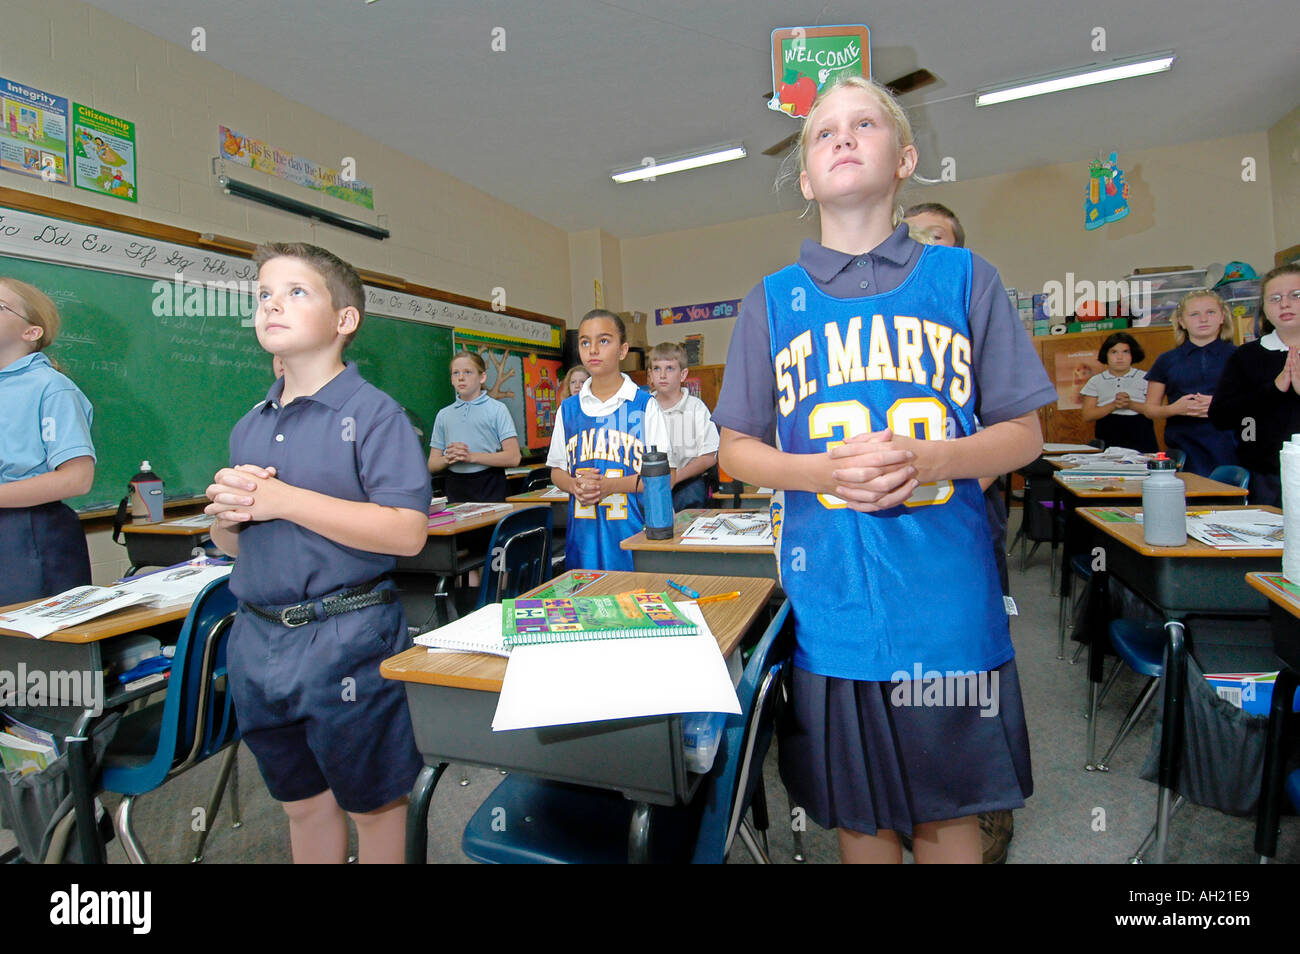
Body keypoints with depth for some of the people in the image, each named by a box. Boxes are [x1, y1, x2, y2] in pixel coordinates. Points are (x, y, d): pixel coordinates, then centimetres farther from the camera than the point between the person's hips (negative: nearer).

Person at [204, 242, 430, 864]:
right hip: (257, 638, 7)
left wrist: (281, 499, -21)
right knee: (301, 804, 23)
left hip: (347, 638, -6)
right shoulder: (249, 428, 10)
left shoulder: (373, 413, -11)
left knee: (372, 805, 12)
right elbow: (230, 544, 18)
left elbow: (407, 532, -22)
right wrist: (226, 511, -5)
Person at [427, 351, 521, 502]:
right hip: (455, 488, 3)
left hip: (490, 489, -3)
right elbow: (432, 465, 13)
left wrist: (471, 457, -16)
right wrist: (448, 459, -10)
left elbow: (513, 458, -9)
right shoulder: (443, 415, 12)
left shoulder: (497, 409, 0)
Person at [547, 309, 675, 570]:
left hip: (632, 529, -3)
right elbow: (556, 470, 14)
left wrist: (611, 485, -17)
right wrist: (574, 485, -8)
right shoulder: (568, 409, 10)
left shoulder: (644, 405, -2)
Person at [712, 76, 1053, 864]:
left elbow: (1023, 435, 5)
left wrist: (925, 459, -16)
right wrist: (820, 472, -14)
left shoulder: (964, 278, 4)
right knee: (857, 809, 16)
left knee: (948, 807, 15)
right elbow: (736, 450, 5)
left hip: (946, 589, 0)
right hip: (830, 596, 1)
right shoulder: (774, 299, 5)